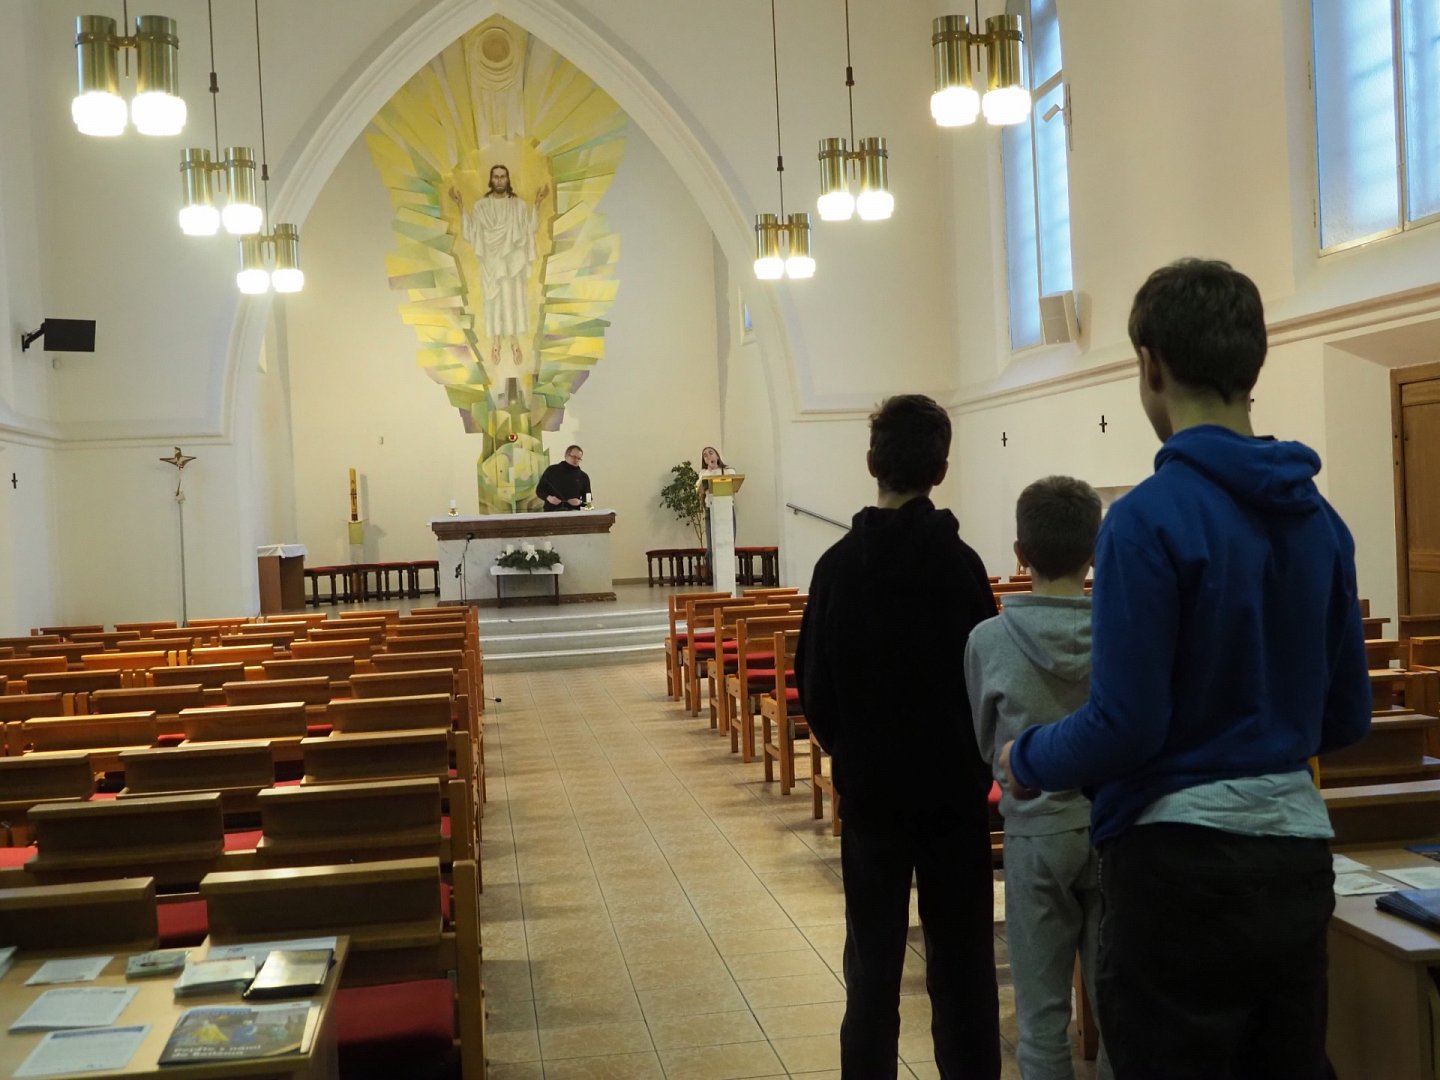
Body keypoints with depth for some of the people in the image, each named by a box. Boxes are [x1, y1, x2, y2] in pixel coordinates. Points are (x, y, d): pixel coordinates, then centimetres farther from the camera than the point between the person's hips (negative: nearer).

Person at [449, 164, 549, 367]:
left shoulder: (519, 205, 1)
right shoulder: (481, 205, 1)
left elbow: (531, 229, -7)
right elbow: (470, 231, -3)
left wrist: (537, 204, -15)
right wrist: (461, 206, -10)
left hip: (512, 261, 0)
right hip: (491, 262, 0)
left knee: (514, 299, 1)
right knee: (493, 300, 3)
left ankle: (515, 342, 11)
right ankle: (495, 344, 12)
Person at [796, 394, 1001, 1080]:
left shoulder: (838, 562, -5)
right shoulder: (960, 561, -11)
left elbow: (812, 680, -2)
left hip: (869, 785, 1)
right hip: (955, 784, -1)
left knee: (873, 959, 11)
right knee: (962, 959, 9)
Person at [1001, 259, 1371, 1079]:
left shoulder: (1152, 517, -17)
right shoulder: (1319, 517, 3)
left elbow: (1126, 724, -17)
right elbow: (1346, 718, 9)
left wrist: (1027, 760, 1)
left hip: (1183, 860, -6)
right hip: (1297, 851, 6)